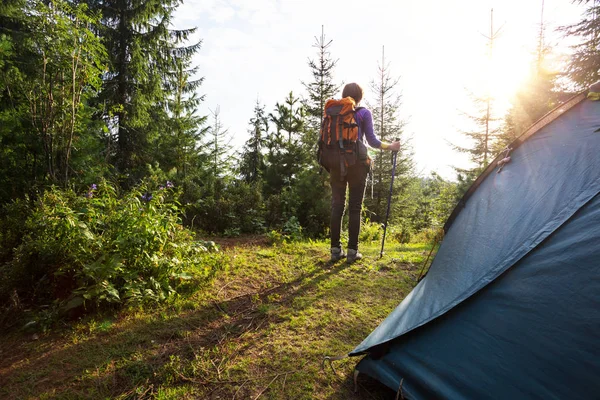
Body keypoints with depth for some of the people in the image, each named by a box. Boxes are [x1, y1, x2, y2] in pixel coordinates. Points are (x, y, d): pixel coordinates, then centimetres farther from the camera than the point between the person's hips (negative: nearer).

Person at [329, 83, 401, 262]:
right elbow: (371, 140, -1)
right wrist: (390, 146, 12)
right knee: (354, 207, 2)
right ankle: (352, 251, 4)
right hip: (356, 163, -3)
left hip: (336, 163, 3)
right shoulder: (364, 113, 1)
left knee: (337, 206, 7)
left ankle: (335, 250, 9)